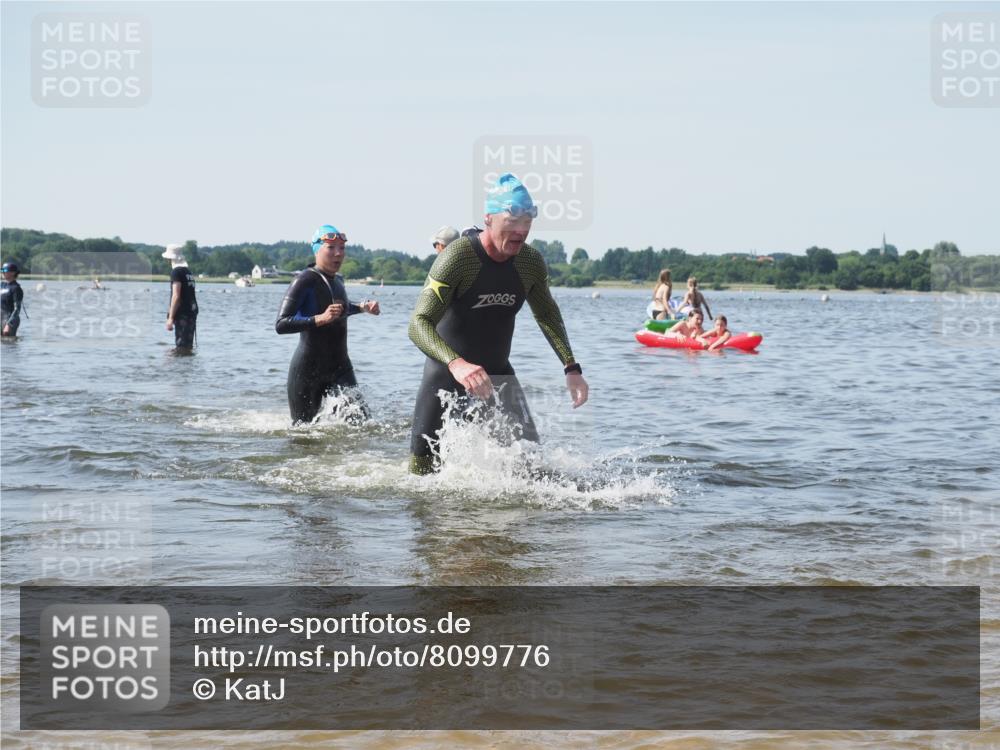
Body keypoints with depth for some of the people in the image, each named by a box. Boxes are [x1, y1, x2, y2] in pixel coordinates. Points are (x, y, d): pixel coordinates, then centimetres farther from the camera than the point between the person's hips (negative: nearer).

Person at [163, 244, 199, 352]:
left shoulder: (176, 271, -10)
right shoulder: (188, 271, 17)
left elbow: (176, 296, -17)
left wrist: (171, 318, -17)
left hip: (182, 313, -9)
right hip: (192, 311, 9)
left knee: (182, 346, -9)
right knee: (188, 345, 14)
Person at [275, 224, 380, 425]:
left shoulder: (337, 280, 9)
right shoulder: (305, 281, -14)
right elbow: (281, 324, -23)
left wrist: (362, 307, 16)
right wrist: (321, 319, -33)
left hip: (340, 369, 6)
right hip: (308, 369, -6)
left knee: (359, 418, -13)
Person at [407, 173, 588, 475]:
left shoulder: (531, 263, -7)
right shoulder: (459, 256, -25)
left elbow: (547, 315, 13)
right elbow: (418, 324, -33)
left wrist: (571, 367, 1)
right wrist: (455, 363, -50)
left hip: (497, 373, 4)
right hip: (445, 372, -4)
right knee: (422, 466, 0)